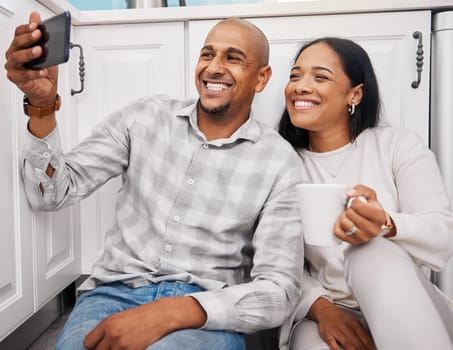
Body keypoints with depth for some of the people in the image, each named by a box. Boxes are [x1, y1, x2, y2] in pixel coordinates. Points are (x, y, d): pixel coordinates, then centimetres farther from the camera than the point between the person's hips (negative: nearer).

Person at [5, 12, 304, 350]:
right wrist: (42, 106, -17)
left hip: (206, 311, -2)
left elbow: (279, 289, -10)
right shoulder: (145, 117, 2)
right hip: (115, 291, 3)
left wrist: (172, 314, -24)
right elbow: (53, 194, 1)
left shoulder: (279, 160, -5)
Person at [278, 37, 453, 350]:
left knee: (374, 252, -32)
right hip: (323, 313, -1)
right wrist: (319, 307, -20)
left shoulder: (400, 145, -1)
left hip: (409, 313, 2)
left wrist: (385, 226, -33)